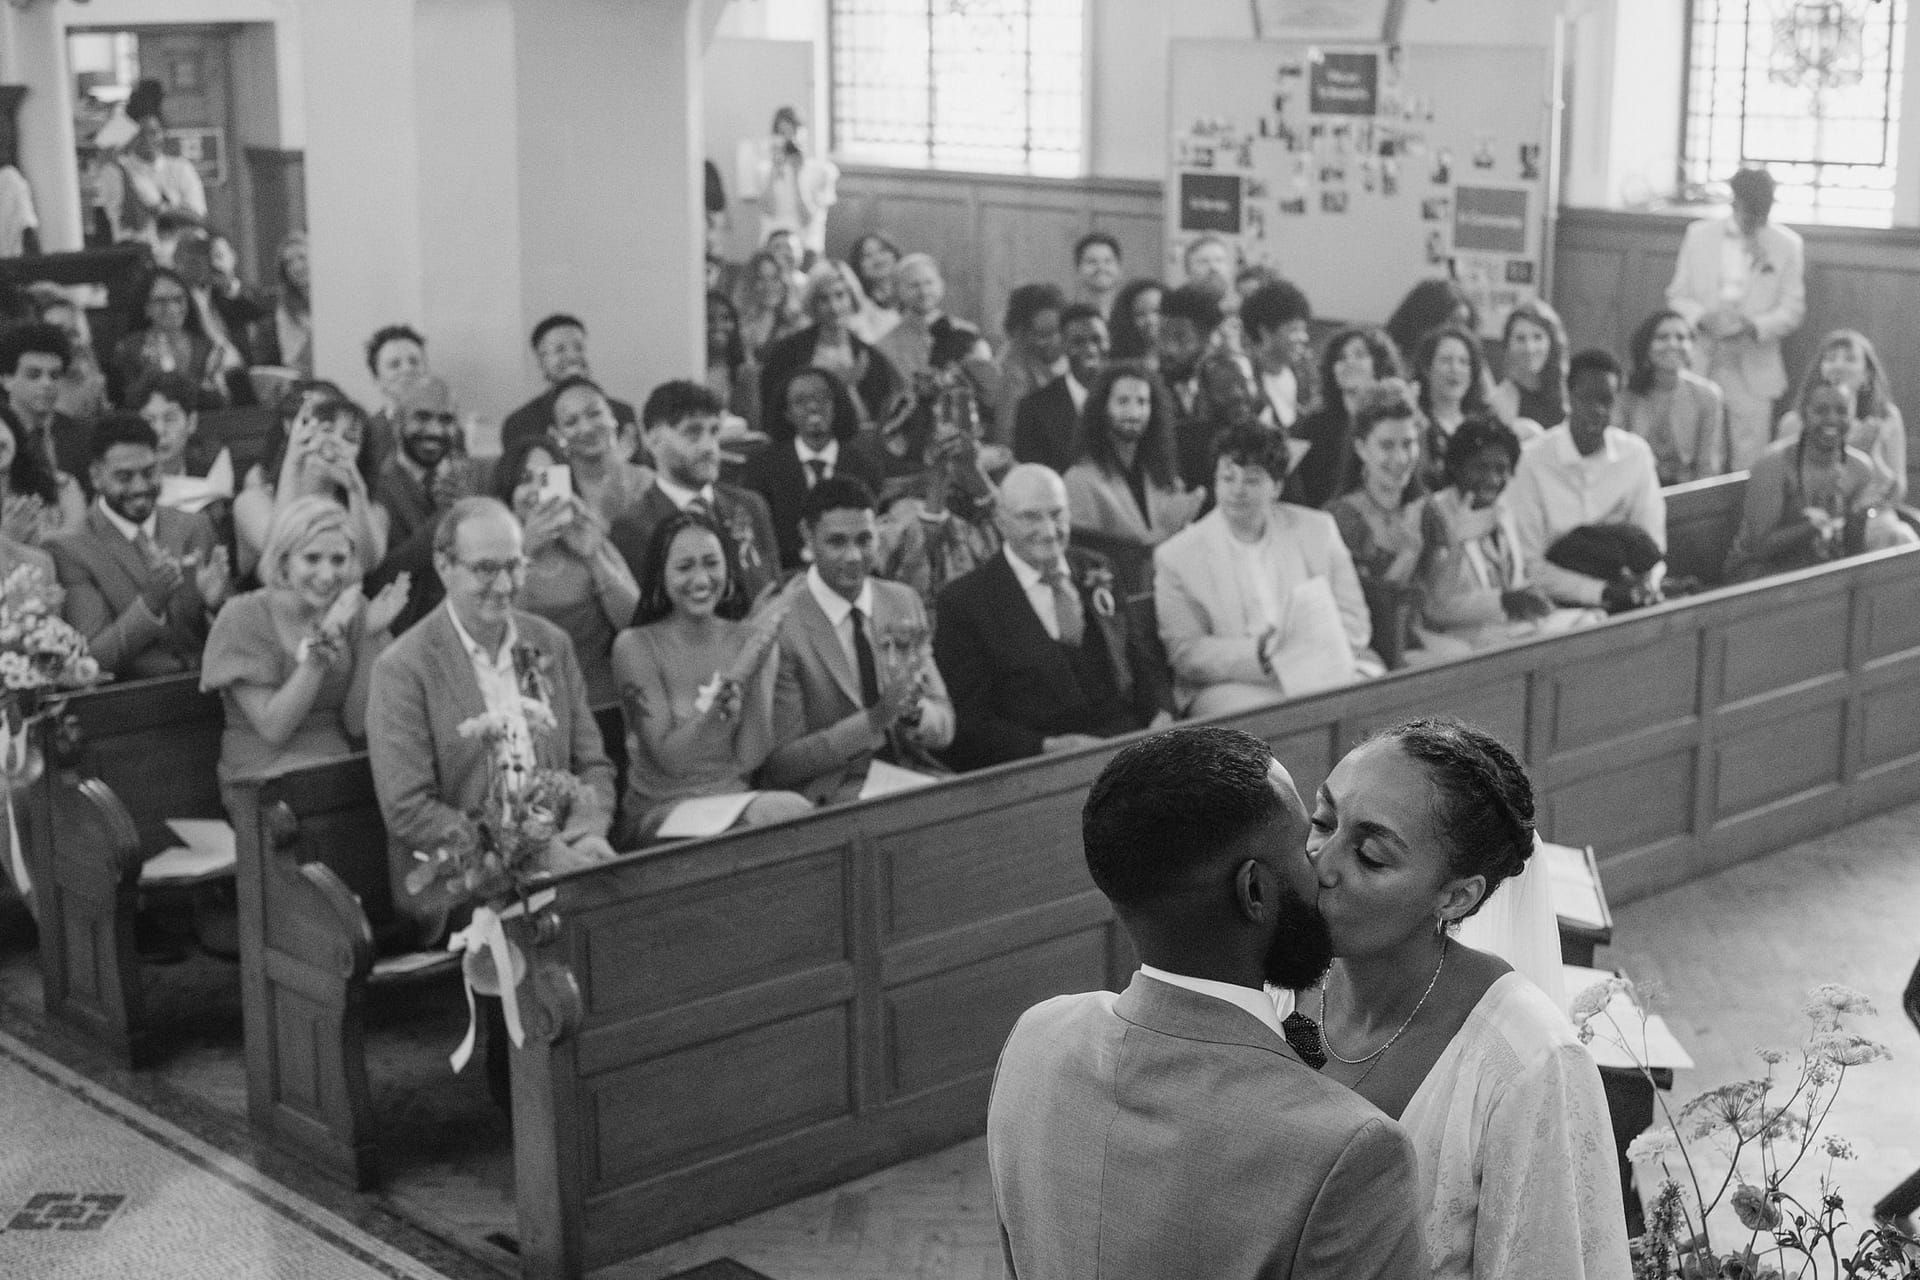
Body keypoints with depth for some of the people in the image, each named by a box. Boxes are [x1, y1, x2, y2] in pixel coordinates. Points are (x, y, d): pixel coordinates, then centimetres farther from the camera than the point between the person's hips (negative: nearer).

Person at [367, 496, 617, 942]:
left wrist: (587, 834, -6)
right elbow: (408, 810, -10)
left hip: (560, 859, 6)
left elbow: (592, 765, 16)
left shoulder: (552, 644, 13)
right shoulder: (403, 668, -5)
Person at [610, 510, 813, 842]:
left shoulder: (751, 638, 5)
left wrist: (760, 665, -16)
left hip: (739, 800, 4)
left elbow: (751, 758, -4)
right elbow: (671, 759, -14)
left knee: (797, 809, -32)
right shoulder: (636, 646, -6)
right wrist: (740, 669, -21)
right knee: (786, 814, -32)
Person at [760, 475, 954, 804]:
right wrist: (874, 718, -21)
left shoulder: (904, 601, 8)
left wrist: (913, 709, -15)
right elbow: (780, 765, -11)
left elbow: (944, 729, 9)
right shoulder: (782, 626, -10)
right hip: (831, 796, -6)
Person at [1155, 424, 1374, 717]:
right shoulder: (1175, 557, 3)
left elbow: (1354, 623, 9)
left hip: (1322, 670, 4)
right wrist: (1256, 655, -20)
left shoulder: (1317, 529, 11)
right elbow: (1185, 653, -3)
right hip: (1231, 686, -3)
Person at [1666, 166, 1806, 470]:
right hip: (1699, 364, 1)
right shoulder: (1699, 234, 8)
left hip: (1754, 369, -1)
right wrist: (1704, 318, -13)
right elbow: (1678, 295, 8)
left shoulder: (1788, 245, 5)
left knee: (1750, 467, -5)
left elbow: (1792, 309, 3)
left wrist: (1753, 326, -17)